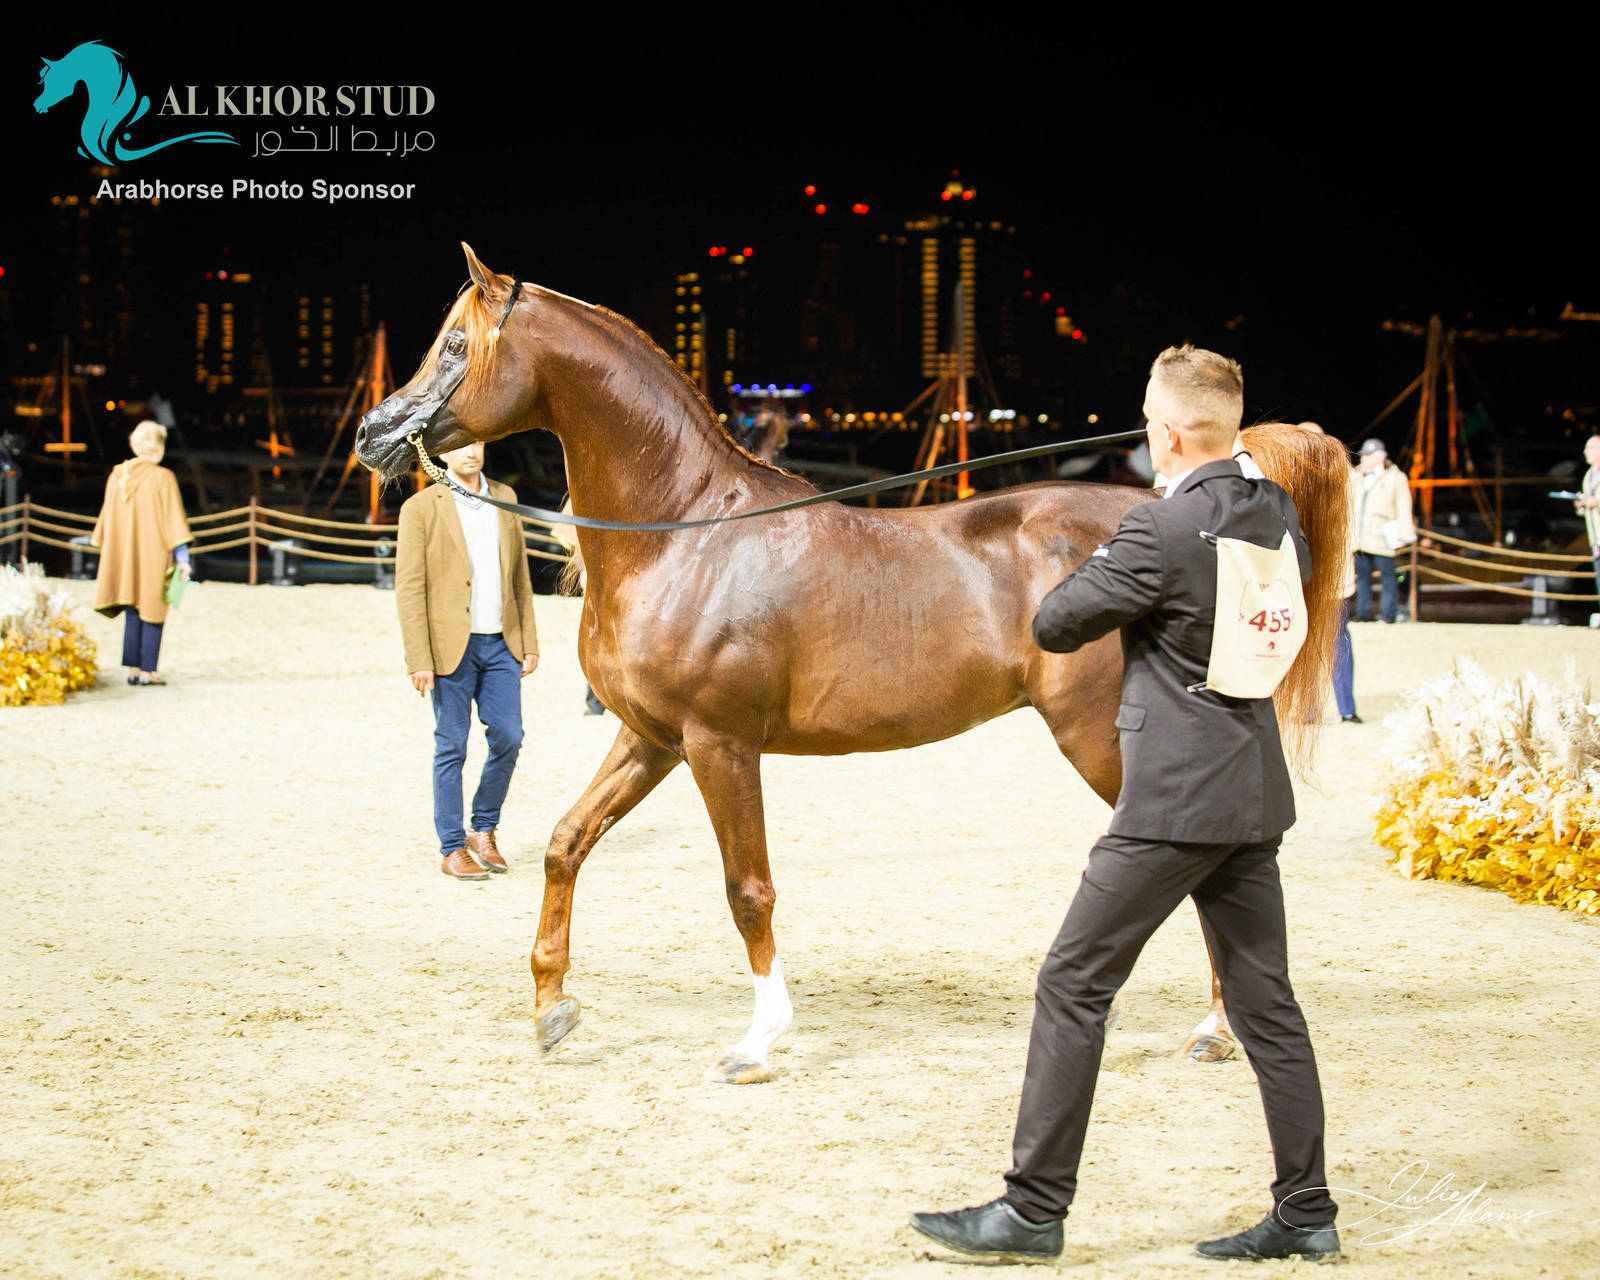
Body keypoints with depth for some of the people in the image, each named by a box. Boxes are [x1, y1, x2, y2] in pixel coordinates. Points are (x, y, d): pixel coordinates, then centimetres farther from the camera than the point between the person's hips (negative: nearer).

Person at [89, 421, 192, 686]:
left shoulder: (117, 476, 4)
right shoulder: (162, 478, -11)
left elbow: (108, 518, 11)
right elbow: (173, 520, -13)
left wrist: (106, 553, 20)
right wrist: (182, 557, -11)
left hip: (123, 555, 5)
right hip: (153, 553, -5)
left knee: (132, 614, 11)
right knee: (151, 612, 2)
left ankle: (132, 669, 9)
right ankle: (147, 671, 0)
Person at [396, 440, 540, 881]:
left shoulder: (504, 498, 10)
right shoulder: (421, 508, -5)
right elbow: (409, 588, -8)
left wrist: (529, 642, 10)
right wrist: (419, 660, -13)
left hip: (500, 645, 4)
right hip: (451, 646, -4)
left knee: (508, 739, 2)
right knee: (451, 748, 1)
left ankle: (483, 830, 22)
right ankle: (452, 849, 9)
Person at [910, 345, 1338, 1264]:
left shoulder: (1161, 531, -17)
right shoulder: (1275, 511, 6)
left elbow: (1053, 626, -9)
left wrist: (1105, 566, 7)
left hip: (1175, 803, -8)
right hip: (1256, 793, 8)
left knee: (1074, 984, -2)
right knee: (1265, 1000, 12)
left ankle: (1034, 1208, 1)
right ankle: (1307, 1212, 15)